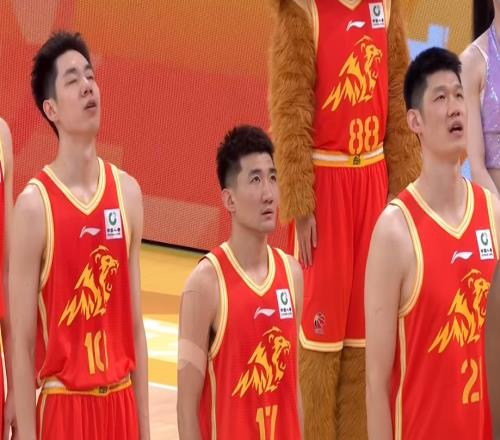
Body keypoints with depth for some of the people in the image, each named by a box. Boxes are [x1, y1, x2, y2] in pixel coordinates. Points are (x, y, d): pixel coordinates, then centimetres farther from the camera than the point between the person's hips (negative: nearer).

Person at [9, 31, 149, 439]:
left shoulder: (127, 192, 7)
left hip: (120, 402, 5)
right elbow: (22, 341, -9)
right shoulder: (34, 205, -9)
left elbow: (135, 324, 10)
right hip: (64, 403, -5)